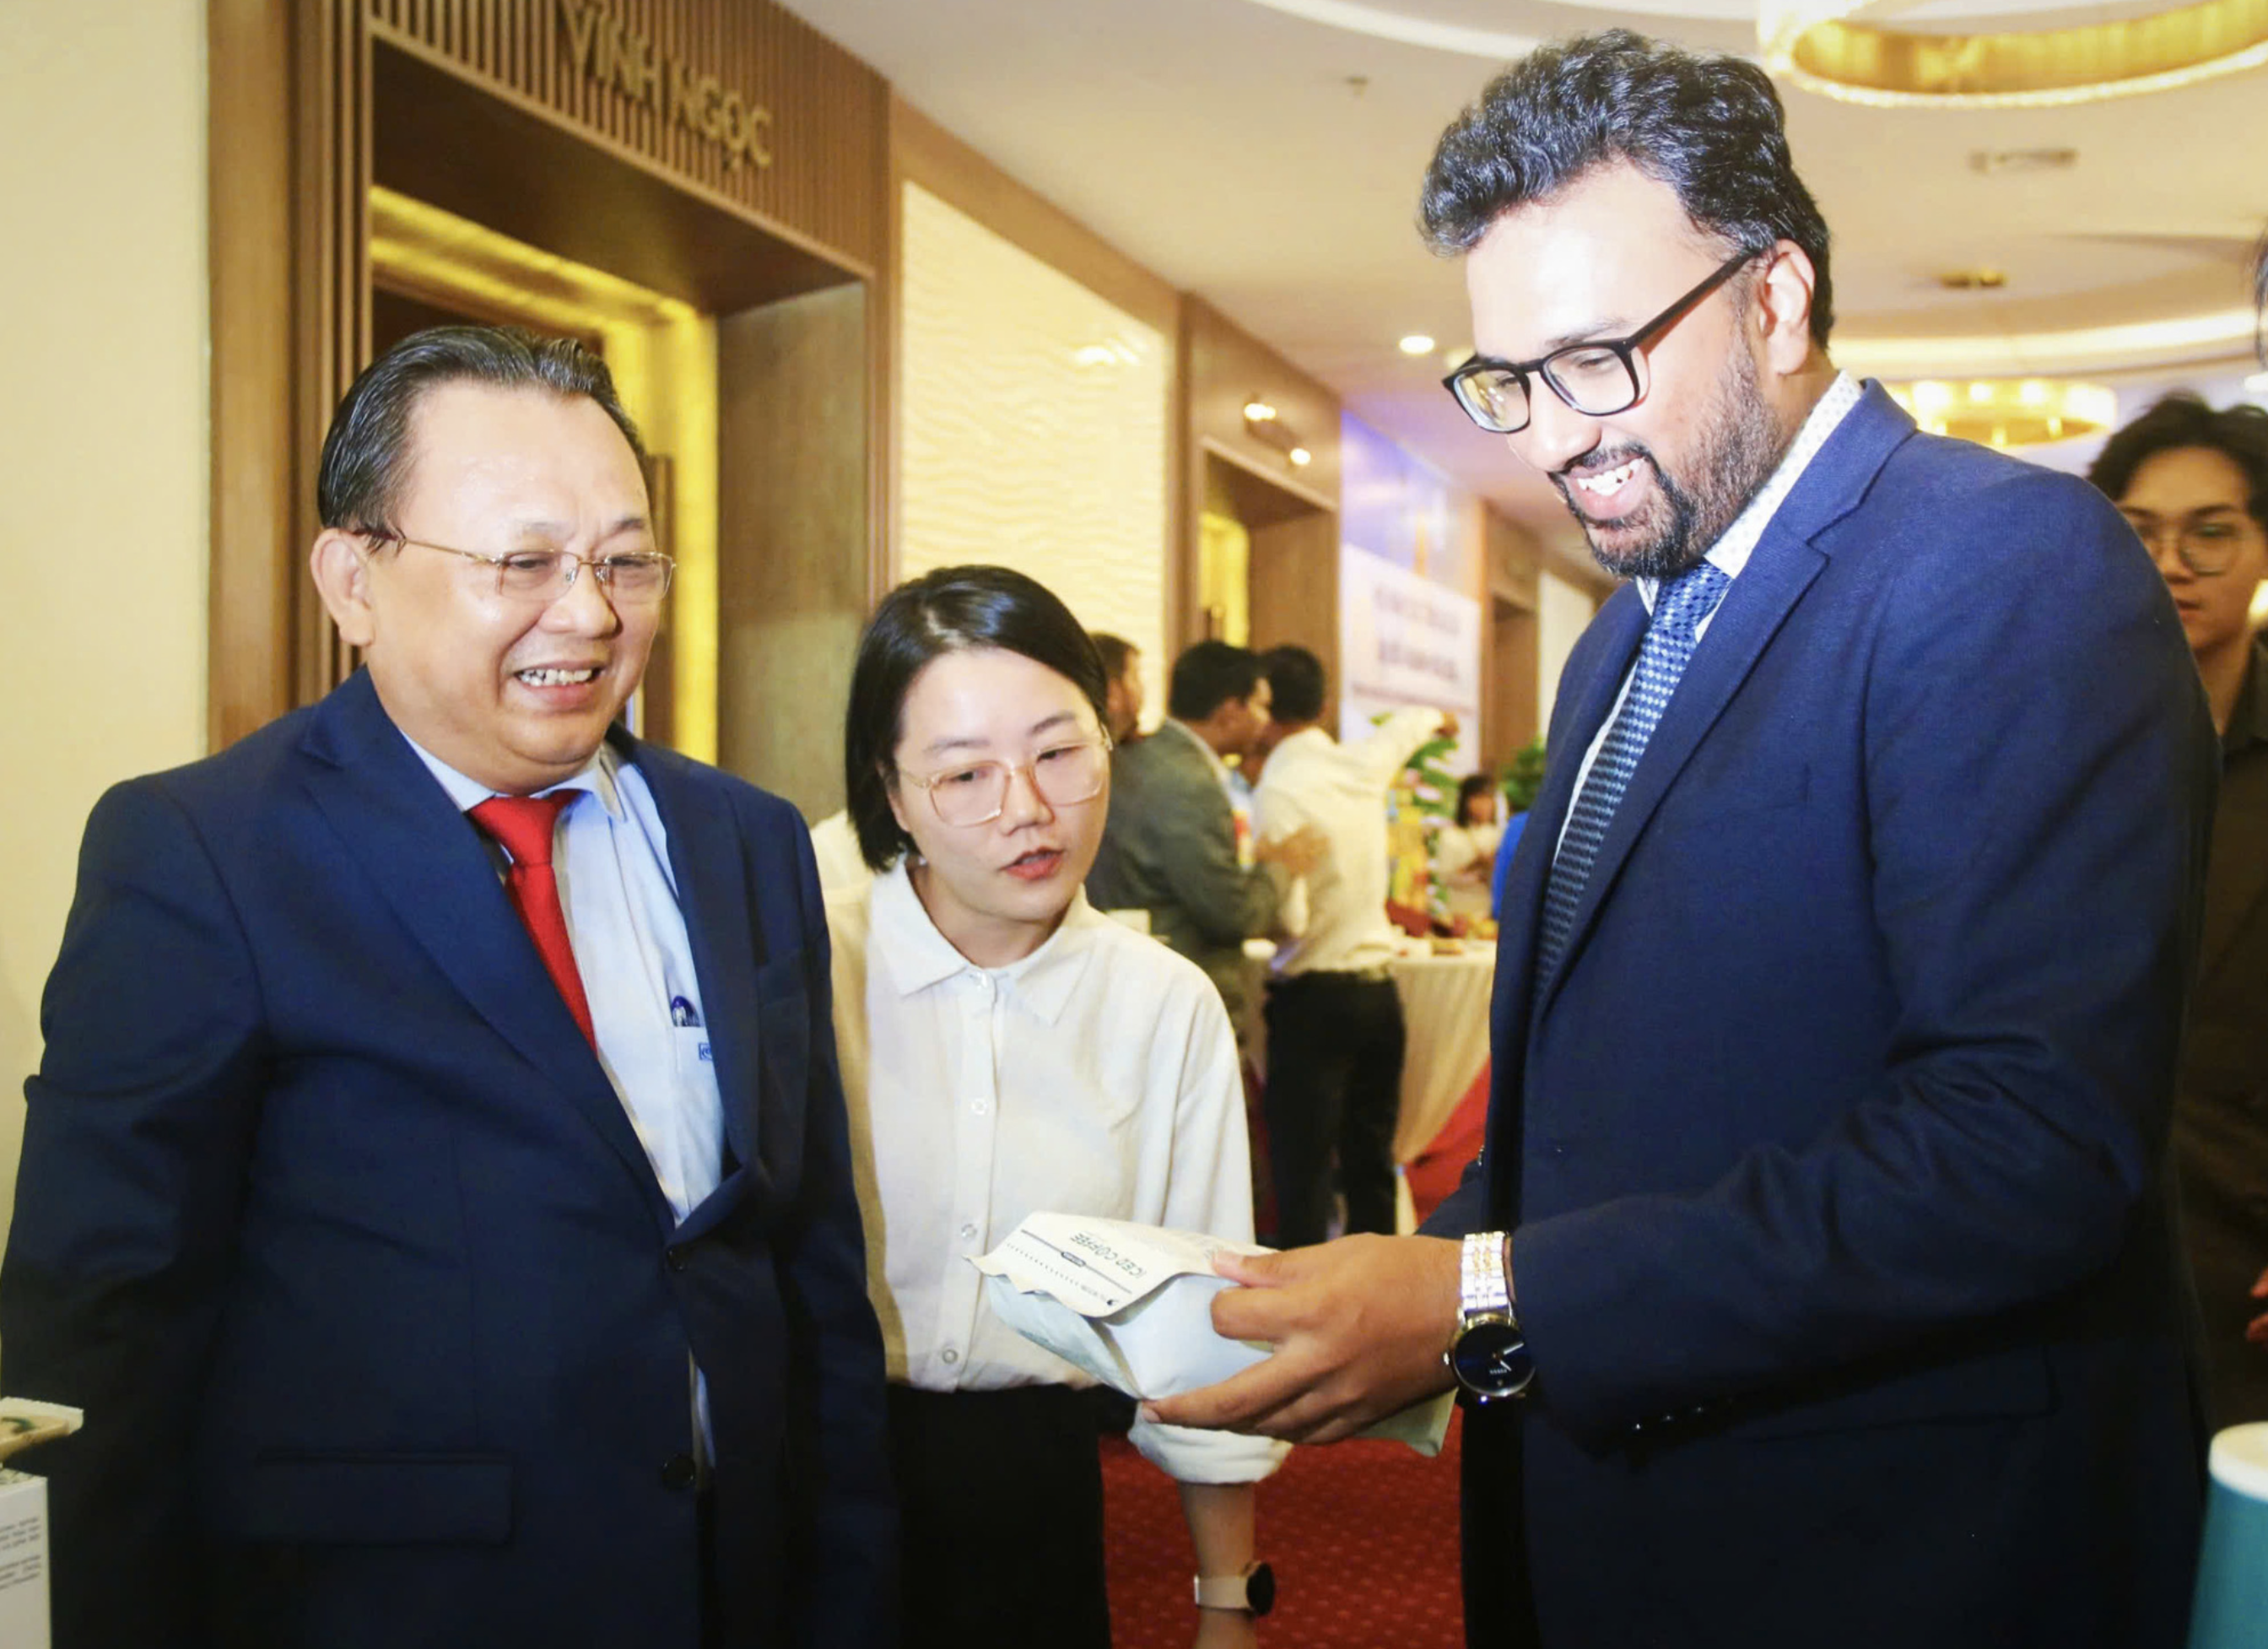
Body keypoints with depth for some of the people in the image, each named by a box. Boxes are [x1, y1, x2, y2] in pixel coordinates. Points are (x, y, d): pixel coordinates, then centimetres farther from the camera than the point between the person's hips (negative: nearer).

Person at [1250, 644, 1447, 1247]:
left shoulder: (1280, 790, -14)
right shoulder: (1364, 764, 4)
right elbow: (1407, 724, 30)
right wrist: (1434, 716, 50)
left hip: (1313, 998, -6)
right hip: (1379, 992, 7)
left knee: (1302, 1173, -5)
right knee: (1370, 1168, 15)